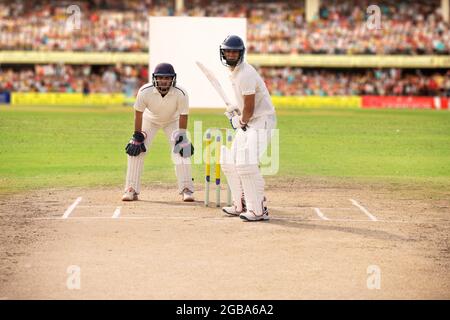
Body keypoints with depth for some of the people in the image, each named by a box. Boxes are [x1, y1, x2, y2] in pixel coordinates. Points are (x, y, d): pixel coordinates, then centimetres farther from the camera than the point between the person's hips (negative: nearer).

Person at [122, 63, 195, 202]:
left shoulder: (181, 94, -33)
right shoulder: (145, 91, -33)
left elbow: (183, 116, -22)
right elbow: (138, 113, -19)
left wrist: (182, 138, -23)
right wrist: (137, 136, -17)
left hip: (173, 121, 0)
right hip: (150, 120, 0)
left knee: (181, 151, -14)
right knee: (136, 150, -11)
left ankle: (186, 189, -3)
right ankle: (131, 190, -3)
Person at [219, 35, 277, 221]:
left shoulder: (245, 74, -22)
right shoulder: (233, 72, 10)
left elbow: (249, 108, -20)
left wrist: (241, 121, -3)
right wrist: (235, 114, 8)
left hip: (261, 121, -11)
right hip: (246, 122, 11)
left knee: (246, 164, -21)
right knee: (229, 163, 13)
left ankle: (258, 210, -17)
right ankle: (241, 205, 23)